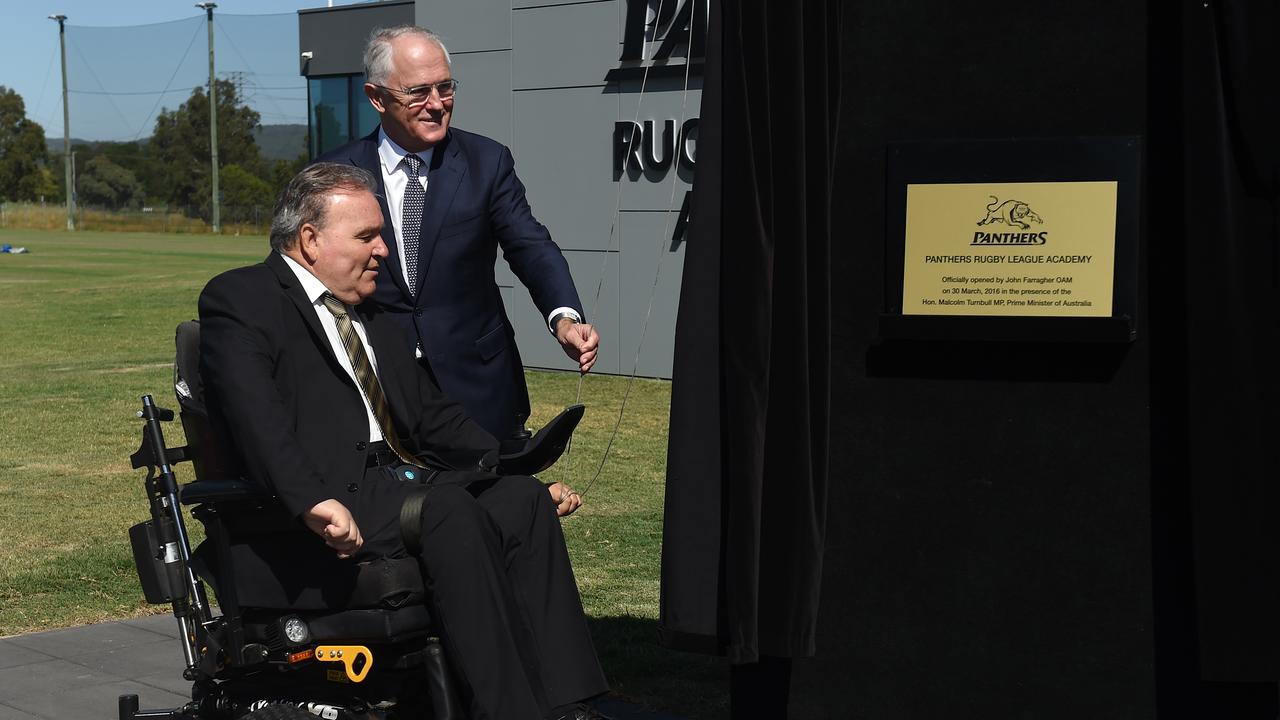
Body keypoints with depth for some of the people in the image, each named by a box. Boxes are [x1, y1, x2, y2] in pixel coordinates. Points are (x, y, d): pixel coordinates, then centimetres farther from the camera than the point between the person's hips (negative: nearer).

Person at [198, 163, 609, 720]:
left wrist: (526, 474, 11)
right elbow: (255, 415, -16)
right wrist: (313, 501, -31)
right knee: (447, 508, -32)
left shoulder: (372, 316, 27)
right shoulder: (239, 299, 1)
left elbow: (433, 416, 24)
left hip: (401, 480, 8)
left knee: (522, 498, -16)